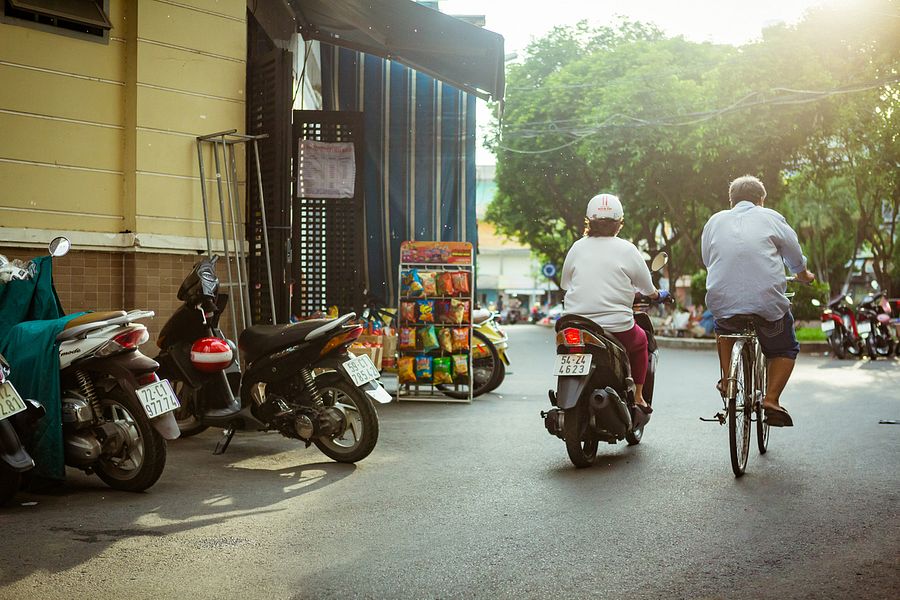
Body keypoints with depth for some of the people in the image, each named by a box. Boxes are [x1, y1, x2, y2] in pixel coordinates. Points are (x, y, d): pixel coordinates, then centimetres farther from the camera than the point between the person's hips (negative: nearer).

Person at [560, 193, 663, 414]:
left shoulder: (577, 247, 5)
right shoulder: (627, 249, -3)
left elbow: (565, 283, 16)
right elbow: (647, 288, 8)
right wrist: (655, 294, 32)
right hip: (616, 328, -3)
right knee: (640, 340, 28)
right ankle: (637, 397, 28)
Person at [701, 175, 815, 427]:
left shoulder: (714, 221, 12)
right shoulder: (771, 218, 6)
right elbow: (797, 260, 13)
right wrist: (805, 276, 36)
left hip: (722, 302, 3)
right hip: (767, 304, -2)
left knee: (723, 328, 36)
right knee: (785, 348, 20)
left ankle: (727, 380, 26)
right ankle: (771, 399, 3)